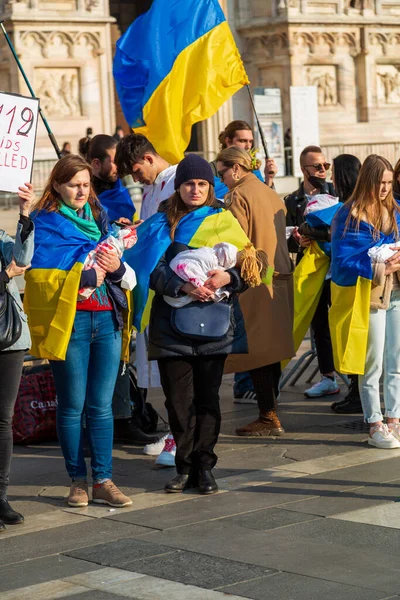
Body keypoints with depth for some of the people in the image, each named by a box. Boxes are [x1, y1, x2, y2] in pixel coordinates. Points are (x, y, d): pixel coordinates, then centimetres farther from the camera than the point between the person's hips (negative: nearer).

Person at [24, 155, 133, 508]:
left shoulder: (100, 219, 16)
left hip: (107, 319, 4)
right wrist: (88, 277, -14)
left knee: (101, 406, 3)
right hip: (69, 320, -4)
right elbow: (40, 276, -12)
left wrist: (116, 268, -8)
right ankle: (78, 482, 10)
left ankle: (103, 482, 5)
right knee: (72, 406, 1)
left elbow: (127, 275, 15)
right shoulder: (46, 223, 1)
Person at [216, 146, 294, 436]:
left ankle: (268, 417, -4)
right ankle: (270, 412, 17)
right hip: (279, 279, 9)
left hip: (253, 282, -9)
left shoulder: (238, 197, -10)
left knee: (256, 350, -5)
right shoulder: (273, 195, 15)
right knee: (272, 349, 12)